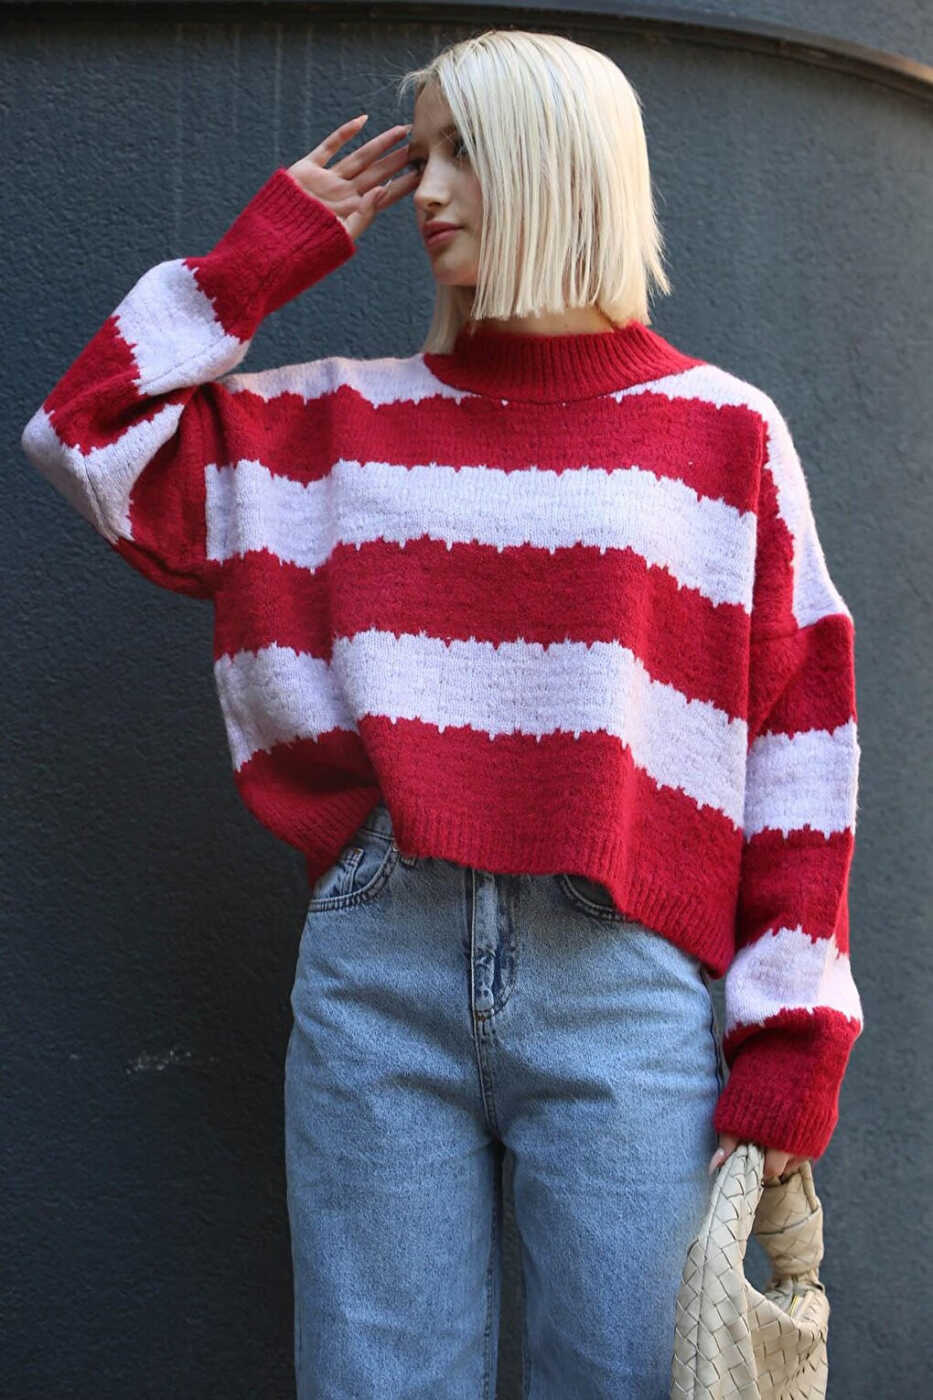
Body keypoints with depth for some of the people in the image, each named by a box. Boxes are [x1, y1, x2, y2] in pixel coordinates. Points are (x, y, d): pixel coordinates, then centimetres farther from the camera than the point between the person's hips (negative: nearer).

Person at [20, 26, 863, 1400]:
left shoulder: (724, 430, 6)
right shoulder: (349, 421, 12)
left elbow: (799, 735, 3)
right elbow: (87, 437, 11)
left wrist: (793, 1040, -3)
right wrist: (267, 250, 10)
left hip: (623, 985, -1)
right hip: (375, 971, 2)